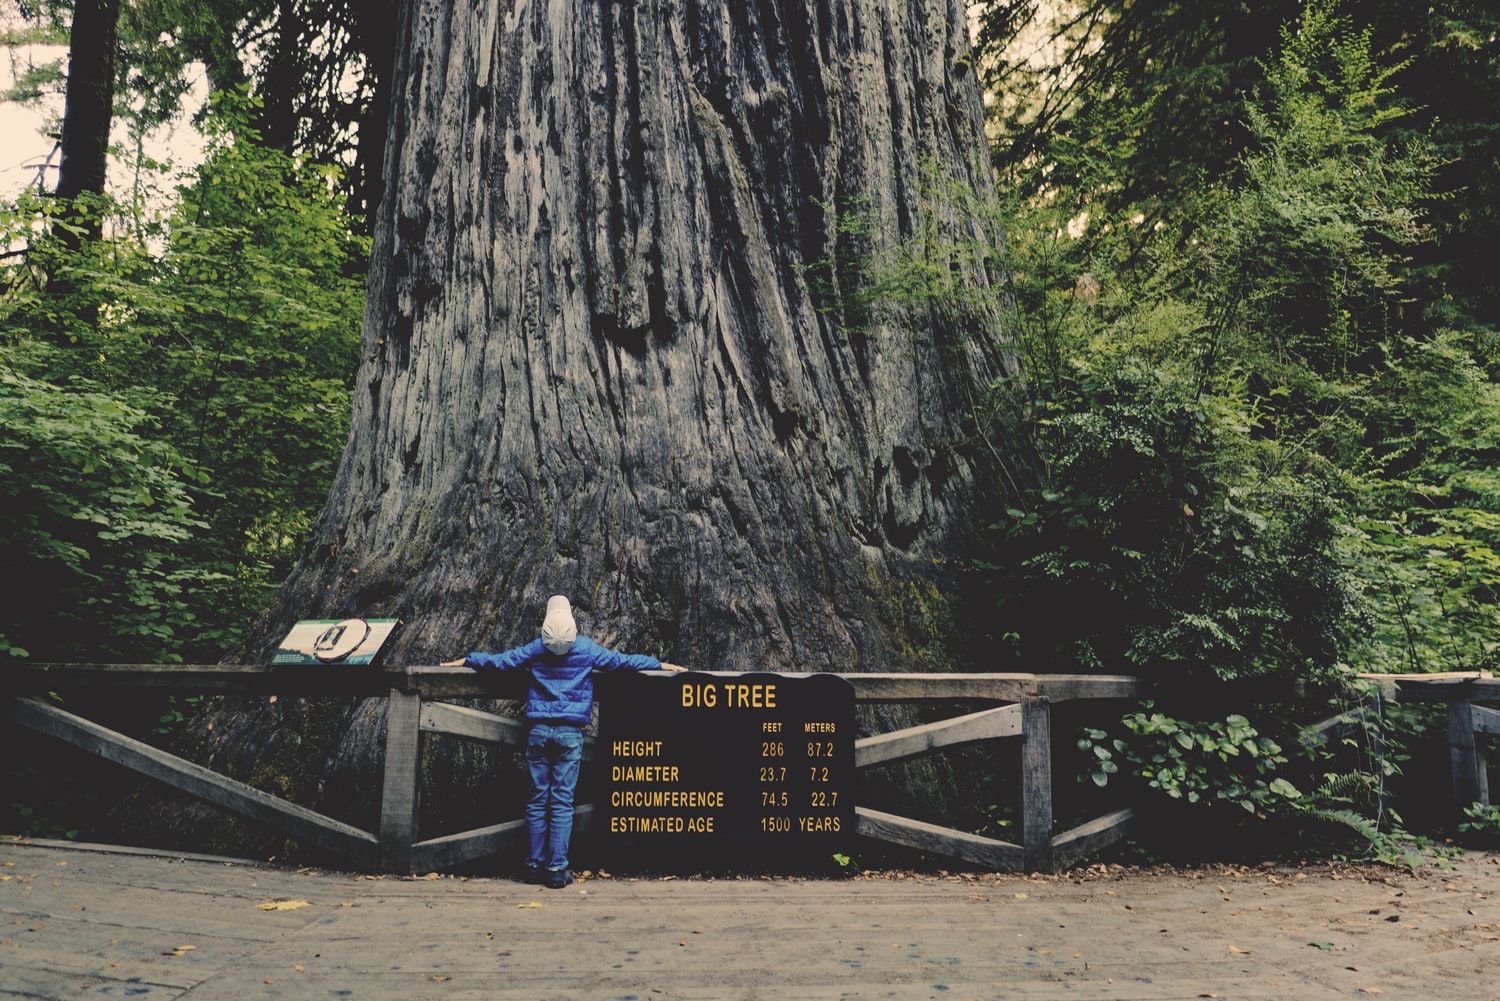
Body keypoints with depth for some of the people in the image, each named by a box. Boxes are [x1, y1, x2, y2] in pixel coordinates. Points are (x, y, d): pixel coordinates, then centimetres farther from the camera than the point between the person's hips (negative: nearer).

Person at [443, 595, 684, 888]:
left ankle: (535, 865, 14)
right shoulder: (587, 649, 1)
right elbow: (621, 660, 9)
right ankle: (557, 869, 0)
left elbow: (499, 660, 11)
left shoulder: (536, 649, 4)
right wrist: (661, 665, 21)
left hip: (539, 730, 2)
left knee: (537, 799, 9)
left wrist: (465, 660, 27)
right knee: (562, 801, 0)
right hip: (570, 733, -2)